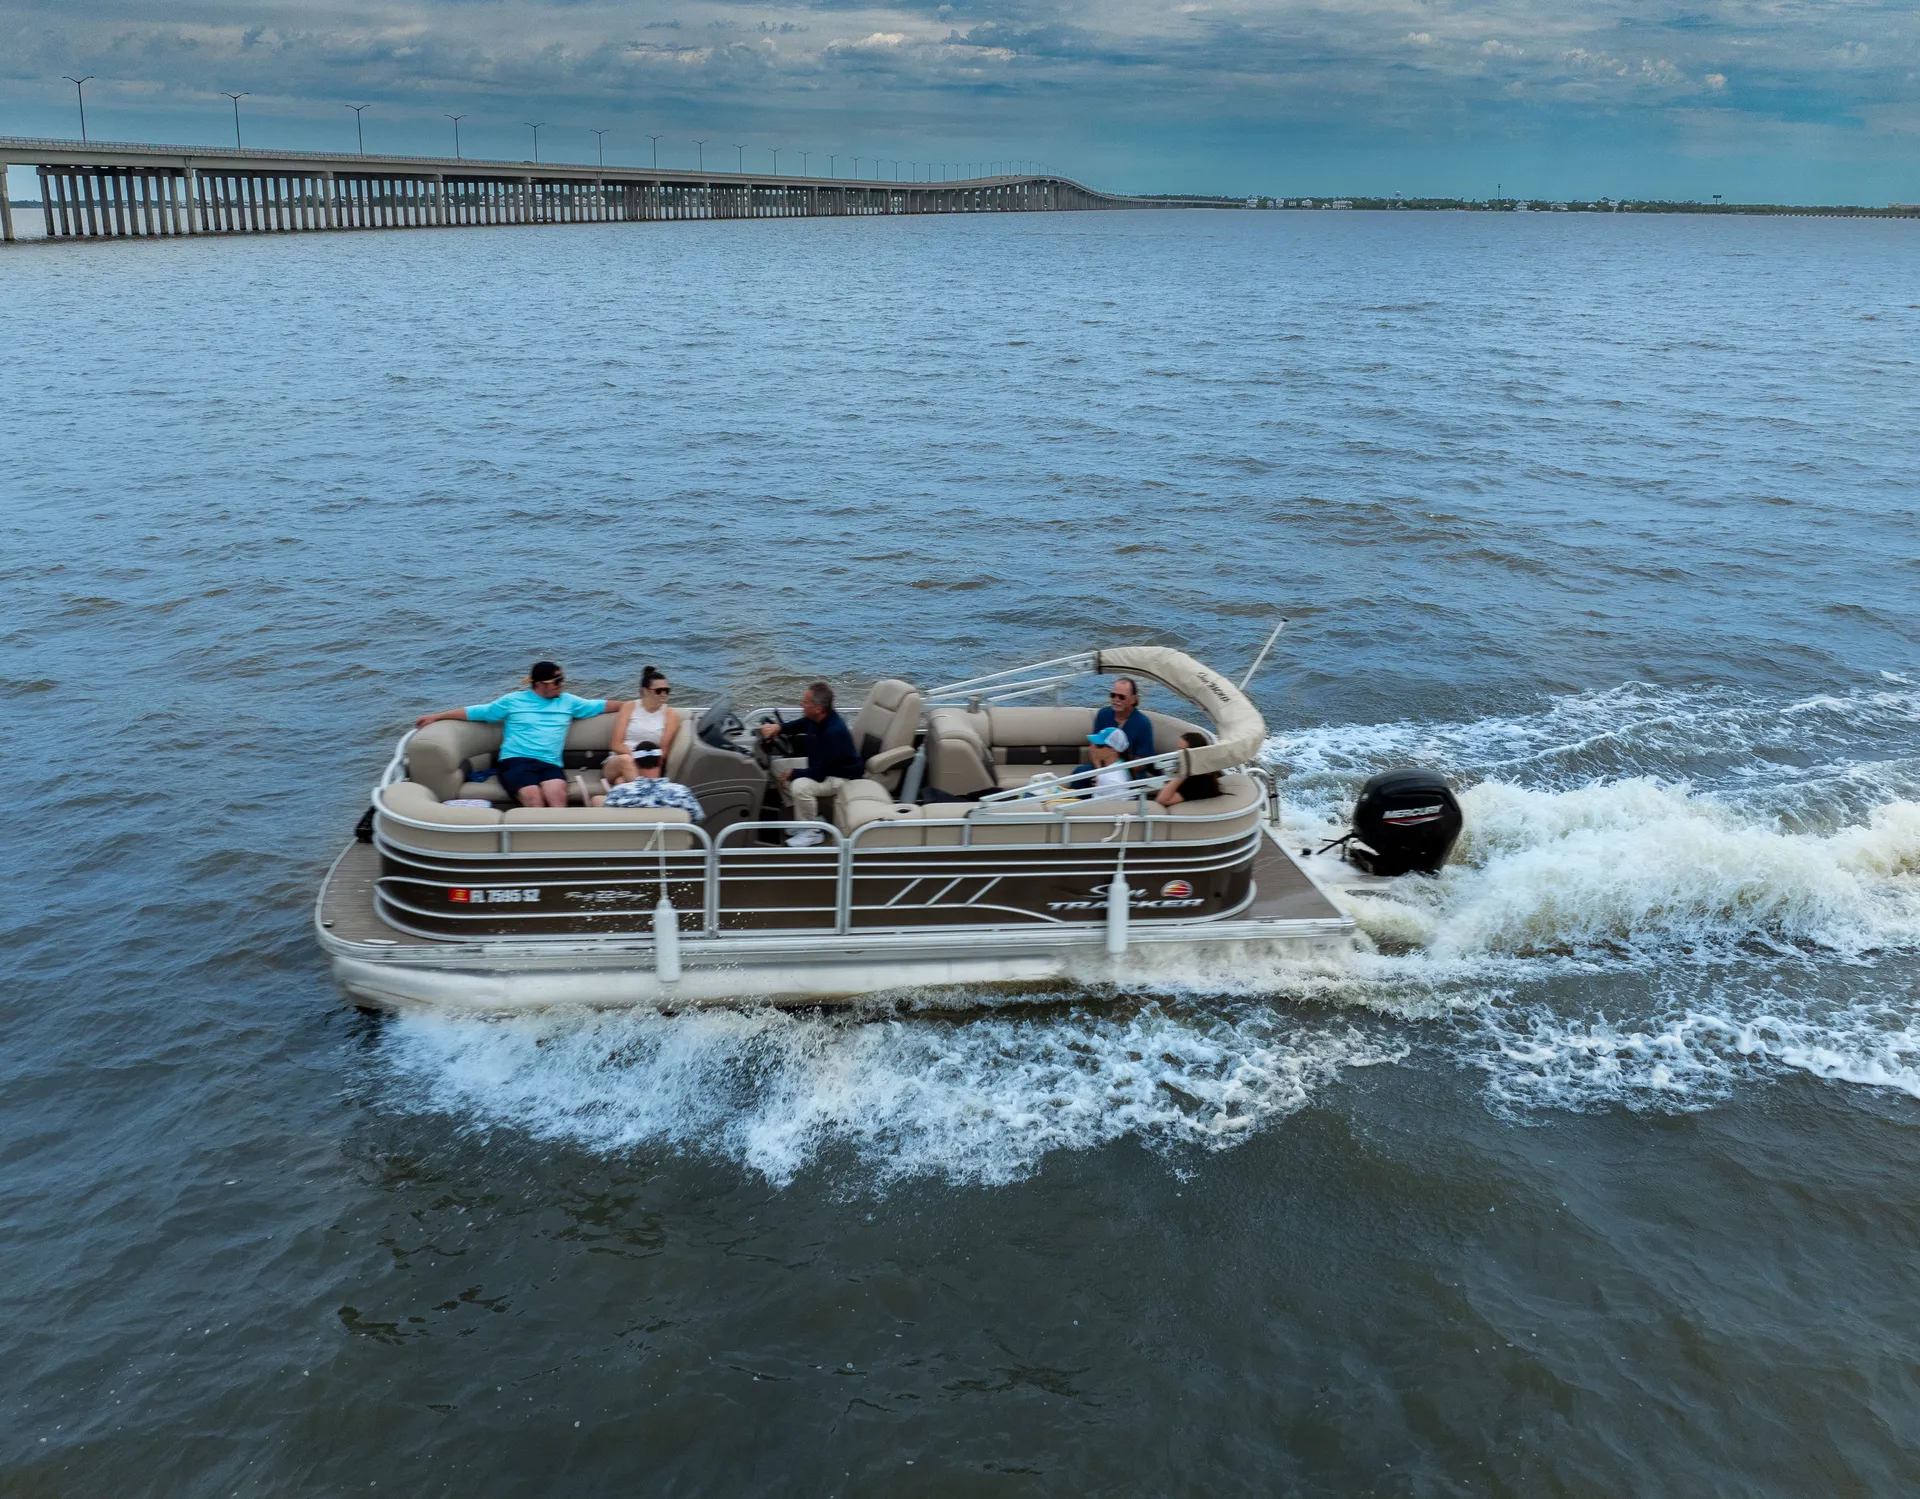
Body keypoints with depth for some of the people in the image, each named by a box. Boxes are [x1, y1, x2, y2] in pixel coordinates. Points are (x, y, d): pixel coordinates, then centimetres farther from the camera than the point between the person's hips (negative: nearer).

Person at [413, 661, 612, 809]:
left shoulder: (568, 702, 21)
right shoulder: (513, 701, 14)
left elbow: (601, 705, 24)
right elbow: (475, 712, 17)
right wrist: (436, 716, 17)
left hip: (549, 764, 2)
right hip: (516, 760, -2)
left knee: (557, 795, -37)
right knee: (533, 798, -37)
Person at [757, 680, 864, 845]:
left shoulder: (834, 732, -36)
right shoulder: (816, 718, -12)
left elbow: (819, 774, -31)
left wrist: (792, 774, -17)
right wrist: (777, 727, -6)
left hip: (842, 776, -10)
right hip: (821, 766, 10)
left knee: (800, 786, -31)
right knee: (779, 768, 5)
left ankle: (813, 831, -7)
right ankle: (809, 819, 13)